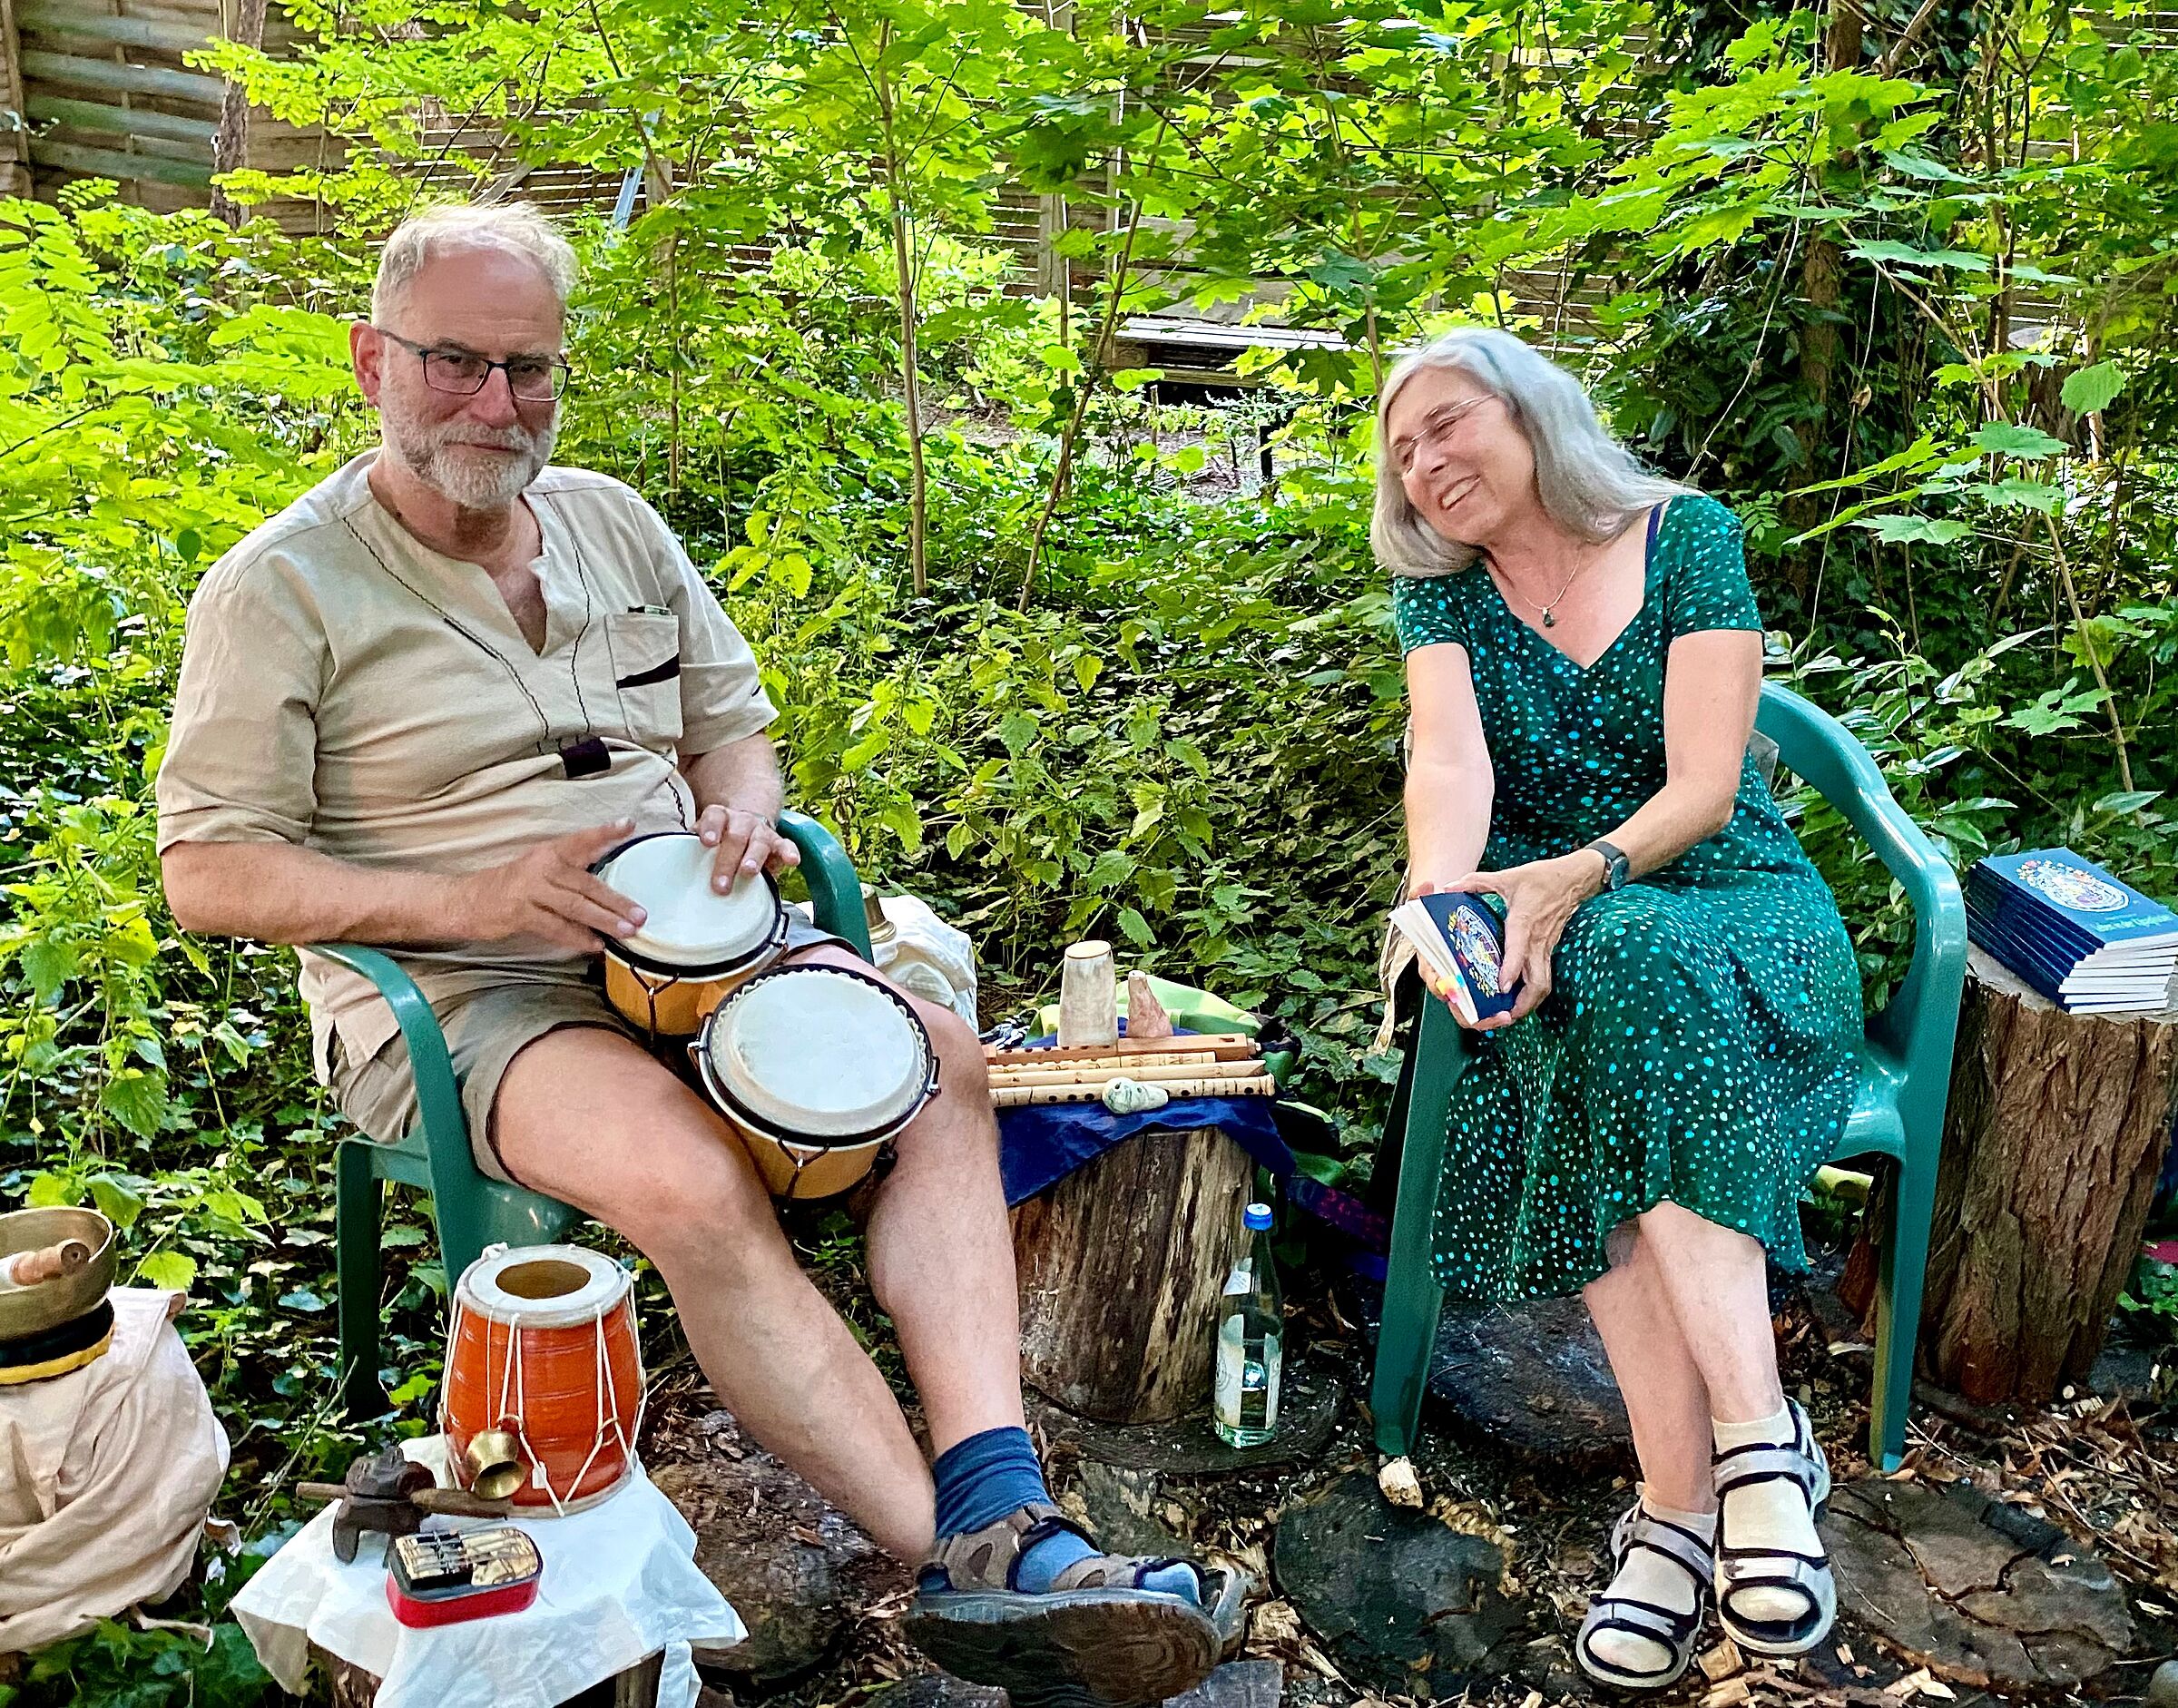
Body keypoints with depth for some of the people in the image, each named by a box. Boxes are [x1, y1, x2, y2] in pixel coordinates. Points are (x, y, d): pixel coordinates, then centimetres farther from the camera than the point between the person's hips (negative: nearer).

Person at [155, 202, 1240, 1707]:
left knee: (944, 1065, -19)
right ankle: (963, 1558, -27)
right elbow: (209, 876, -7)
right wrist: (470, 897, -21)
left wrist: (745, 810, -6)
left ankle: (995, 1507, -27)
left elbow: (732, 725, 20)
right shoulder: (282, 589, -4)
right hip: (460, 998, -5)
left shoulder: (613, 523, 12)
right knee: (692, 1181, -34)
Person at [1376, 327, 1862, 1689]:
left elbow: (1703, 784, -11)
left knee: (1633, 976, -37)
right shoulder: (1444, 591, 6)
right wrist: (1439, 894, -34)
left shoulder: (1689, 538, -2)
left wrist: (1576, 876, -30)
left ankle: (1681, 1501, -35)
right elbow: (1450, 764, -13)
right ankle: (1753, 1438, -33)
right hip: (1556, 929, 2)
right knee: (1619, 992, -36)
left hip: (1729, 900, -1)